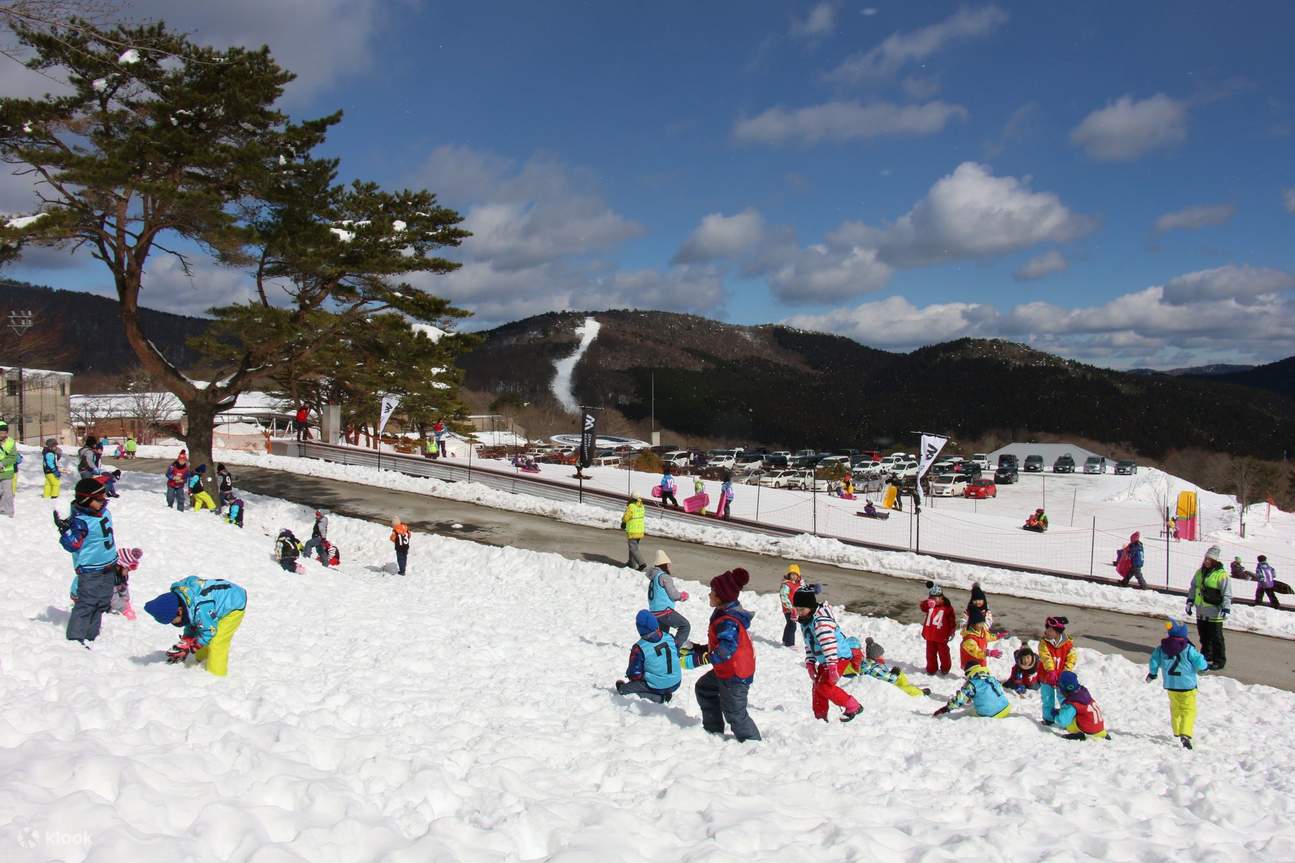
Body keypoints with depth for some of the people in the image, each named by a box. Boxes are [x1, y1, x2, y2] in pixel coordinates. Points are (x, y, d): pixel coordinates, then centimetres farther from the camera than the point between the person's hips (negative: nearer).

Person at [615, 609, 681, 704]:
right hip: (676, 683, 4)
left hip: (657, 688, -4)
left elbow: (634, 674, -13)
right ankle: (666, 693, 23)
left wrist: (629, 674, 10)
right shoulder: (670, 637, -9)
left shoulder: (639, 648, -21)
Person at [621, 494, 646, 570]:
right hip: (640, 530, 7)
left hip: (632, 531, -7)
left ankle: (641, 564, -16)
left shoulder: (631, 507, -19)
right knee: (634, 546, 23)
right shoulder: (641, 506, 1)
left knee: (633, 549, -4)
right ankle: (632, 563, 33)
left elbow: (625, 518, -11)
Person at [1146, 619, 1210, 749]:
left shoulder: (1162, 648, -3)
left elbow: (1154, 662, 2)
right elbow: (1199, 664, -14)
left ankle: (1177, 732, 32)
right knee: (1189, 710, -2)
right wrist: (1206, 664, 10)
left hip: (1170, 685, 5)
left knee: (1175, 709, 22)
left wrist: (1152, 674, 19)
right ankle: (1185, 734, -19)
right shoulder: (1188, 649, -16)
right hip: (1187, 686, -5)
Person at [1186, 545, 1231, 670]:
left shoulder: (1222, 575, -12)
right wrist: (1190, 602, 16)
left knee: (1216, 638, 0)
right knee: (1204, 636, 17)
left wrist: (1226, 609, -19)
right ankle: (1206, 654, 32)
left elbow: (1227, 594, -13)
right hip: (1201, 612, 7)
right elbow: (1193, 589, 20)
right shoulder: (1200, 572, 9)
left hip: (1214, 614, -7)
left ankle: (1219, 660, 9)